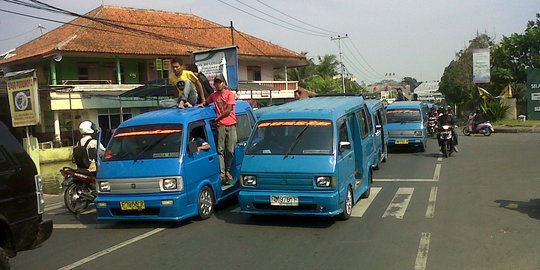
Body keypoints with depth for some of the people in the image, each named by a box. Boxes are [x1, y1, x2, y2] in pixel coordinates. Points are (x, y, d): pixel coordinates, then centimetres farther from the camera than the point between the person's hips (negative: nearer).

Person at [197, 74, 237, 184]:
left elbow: (228, 111, -6)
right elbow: (206, 102, 32)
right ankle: (222, 172, -5)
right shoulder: (213, 95, 13)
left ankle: (227, 171, 14)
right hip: (220, 125, 2)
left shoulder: (230, 94, 0)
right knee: (220, 150, -5)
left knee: (230, 150, 0)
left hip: (231, 125, -2)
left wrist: (216, 119, -4)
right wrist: (201, 105, 9)